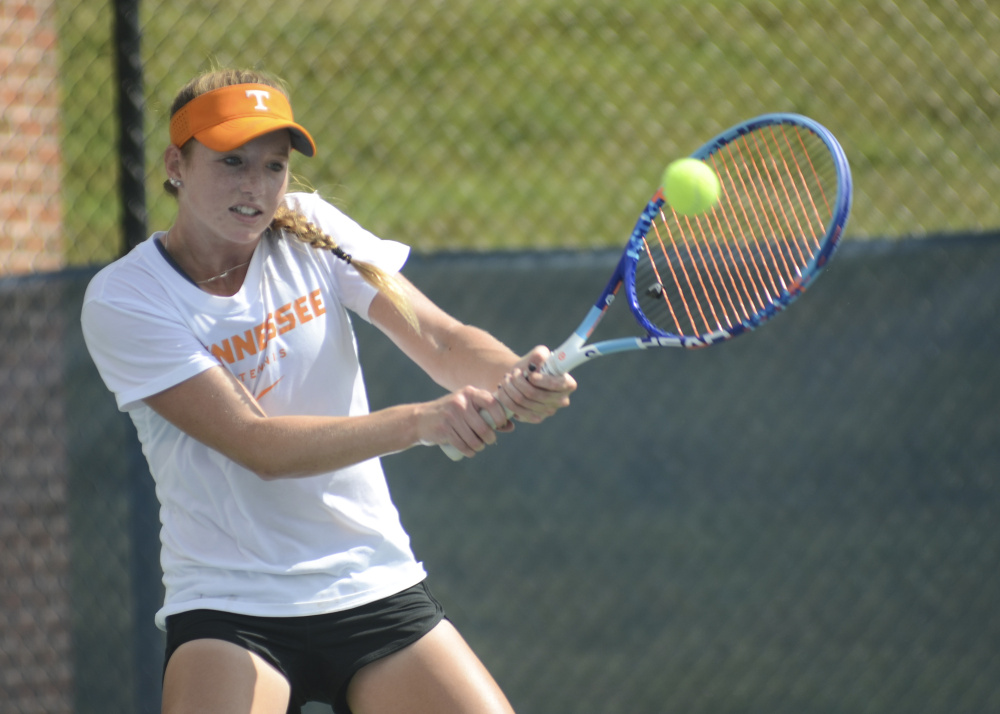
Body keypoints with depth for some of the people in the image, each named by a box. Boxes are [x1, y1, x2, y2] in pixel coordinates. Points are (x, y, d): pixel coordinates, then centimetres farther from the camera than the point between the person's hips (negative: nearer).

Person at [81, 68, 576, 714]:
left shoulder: (309, 231, 2)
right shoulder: (122, 301, -11)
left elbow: (441, 339, -6)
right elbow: (258, 446, -19)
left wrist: (514, 379, -29)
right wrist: (421, 421, -30)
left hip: (375, 585, 4)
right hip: (227, 611, -4)